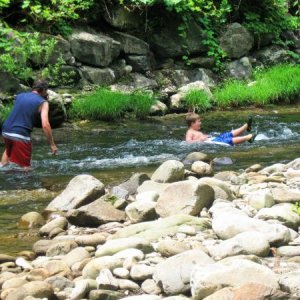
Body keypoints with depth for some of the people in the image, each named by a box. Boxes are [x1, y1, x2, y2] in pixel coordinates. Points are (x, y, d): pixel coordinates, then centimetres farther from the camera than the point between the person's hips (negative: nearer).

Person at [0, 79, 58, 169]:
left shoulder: (19, 96, 15)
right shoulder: (43, 103, -1)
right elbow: (45, 125, -13)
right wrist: (52, 144, -7)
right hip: (20, 135, -6)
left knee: (9, 150, 36)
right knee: (25, 166, 2)